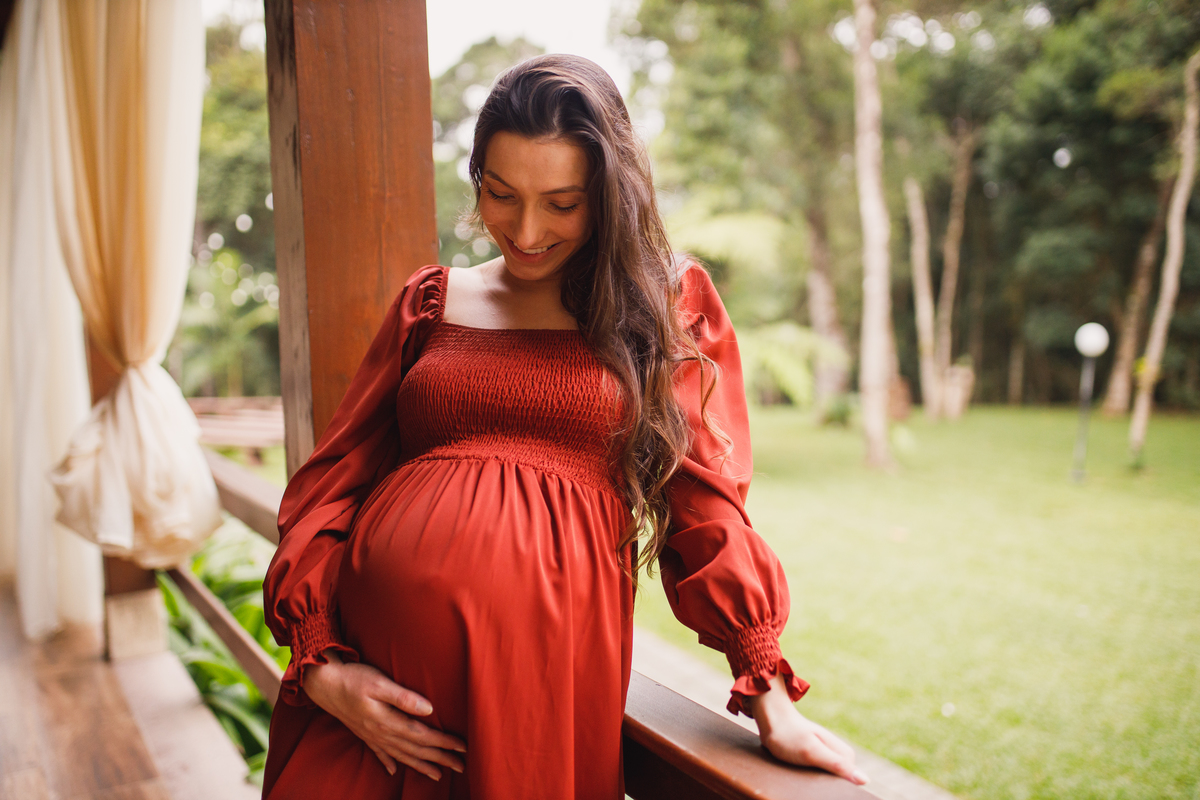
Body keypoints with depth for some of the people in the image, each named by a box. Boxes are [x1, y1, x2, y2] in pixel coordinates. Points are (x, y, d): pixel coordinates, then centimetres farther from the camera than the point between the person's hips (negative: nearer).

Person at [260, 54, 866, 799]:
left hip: (545, 660, -1)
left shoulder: (669, 302, 8)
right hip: (369, 664, 2)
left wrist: (772, 702, 0)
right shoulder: (431, 303, 12)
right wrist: (320, 665, -4)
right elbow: (333, 479, 9)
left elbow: (704, 509, 5)